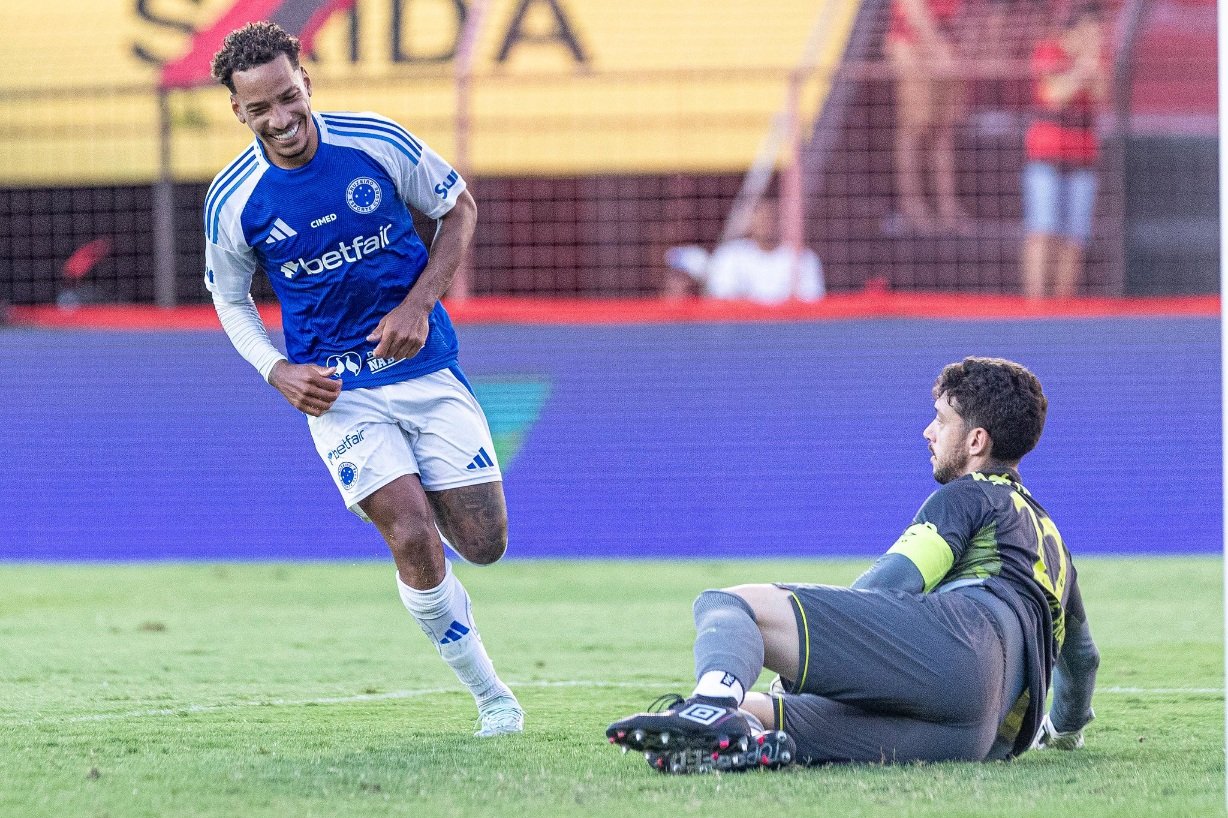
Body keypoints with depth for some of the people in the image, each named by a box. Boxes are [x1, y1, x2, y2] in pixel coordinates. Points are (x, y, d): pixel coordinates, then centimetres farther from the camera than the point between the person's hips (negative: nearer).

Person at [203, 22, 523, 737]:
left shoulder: (379, 143, -11)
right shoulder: (233, 201, -9)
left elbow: (460, 209, 5)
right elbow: (230, 299, 9)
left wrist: (419, 305, -9)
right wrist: (279, 371, -8)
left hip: (426, 364, 1)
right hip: (335, 388, -1)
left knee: (484, 545, -3)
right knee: (414, 542, -19)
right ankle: (491, 696, -2)